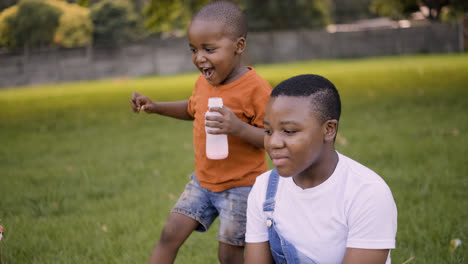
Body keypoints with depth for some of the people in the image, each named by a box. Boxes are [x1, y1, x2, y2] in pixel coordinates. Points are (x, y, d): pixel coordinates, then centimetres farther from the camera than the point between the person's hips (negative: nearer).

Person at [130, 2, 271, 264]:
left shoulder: (256, 88, -21)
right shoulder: (204, 82, 1)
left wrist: (239, 127, -38)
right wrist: (155, 106, 10)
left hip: (241, 186, -6)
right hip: (203, 181, 7)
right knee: (170, 234, 3)